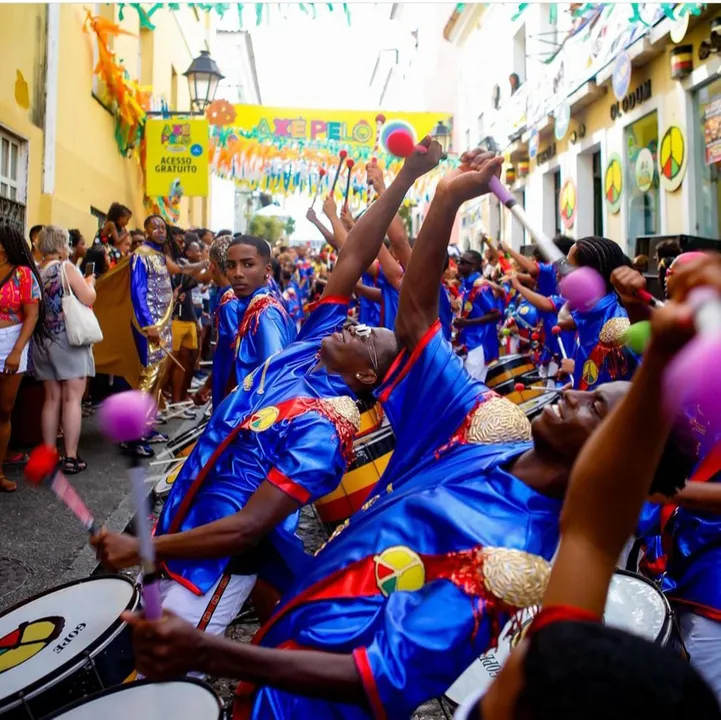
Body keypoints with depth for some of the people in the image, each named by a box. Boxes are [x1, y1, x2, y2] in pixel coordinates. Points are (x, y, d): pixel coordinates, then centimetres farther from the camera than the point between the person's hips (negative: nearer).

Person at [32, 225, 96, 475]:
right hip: (69, 338, -6)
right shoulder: (66, 267, -9)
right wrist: (90, 283, 6)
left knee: (52, 398, 12)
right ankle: (71, 458, -3)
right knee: (72, 399, -3)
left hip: (42, 339, 6)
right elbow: (88, 299, -14)